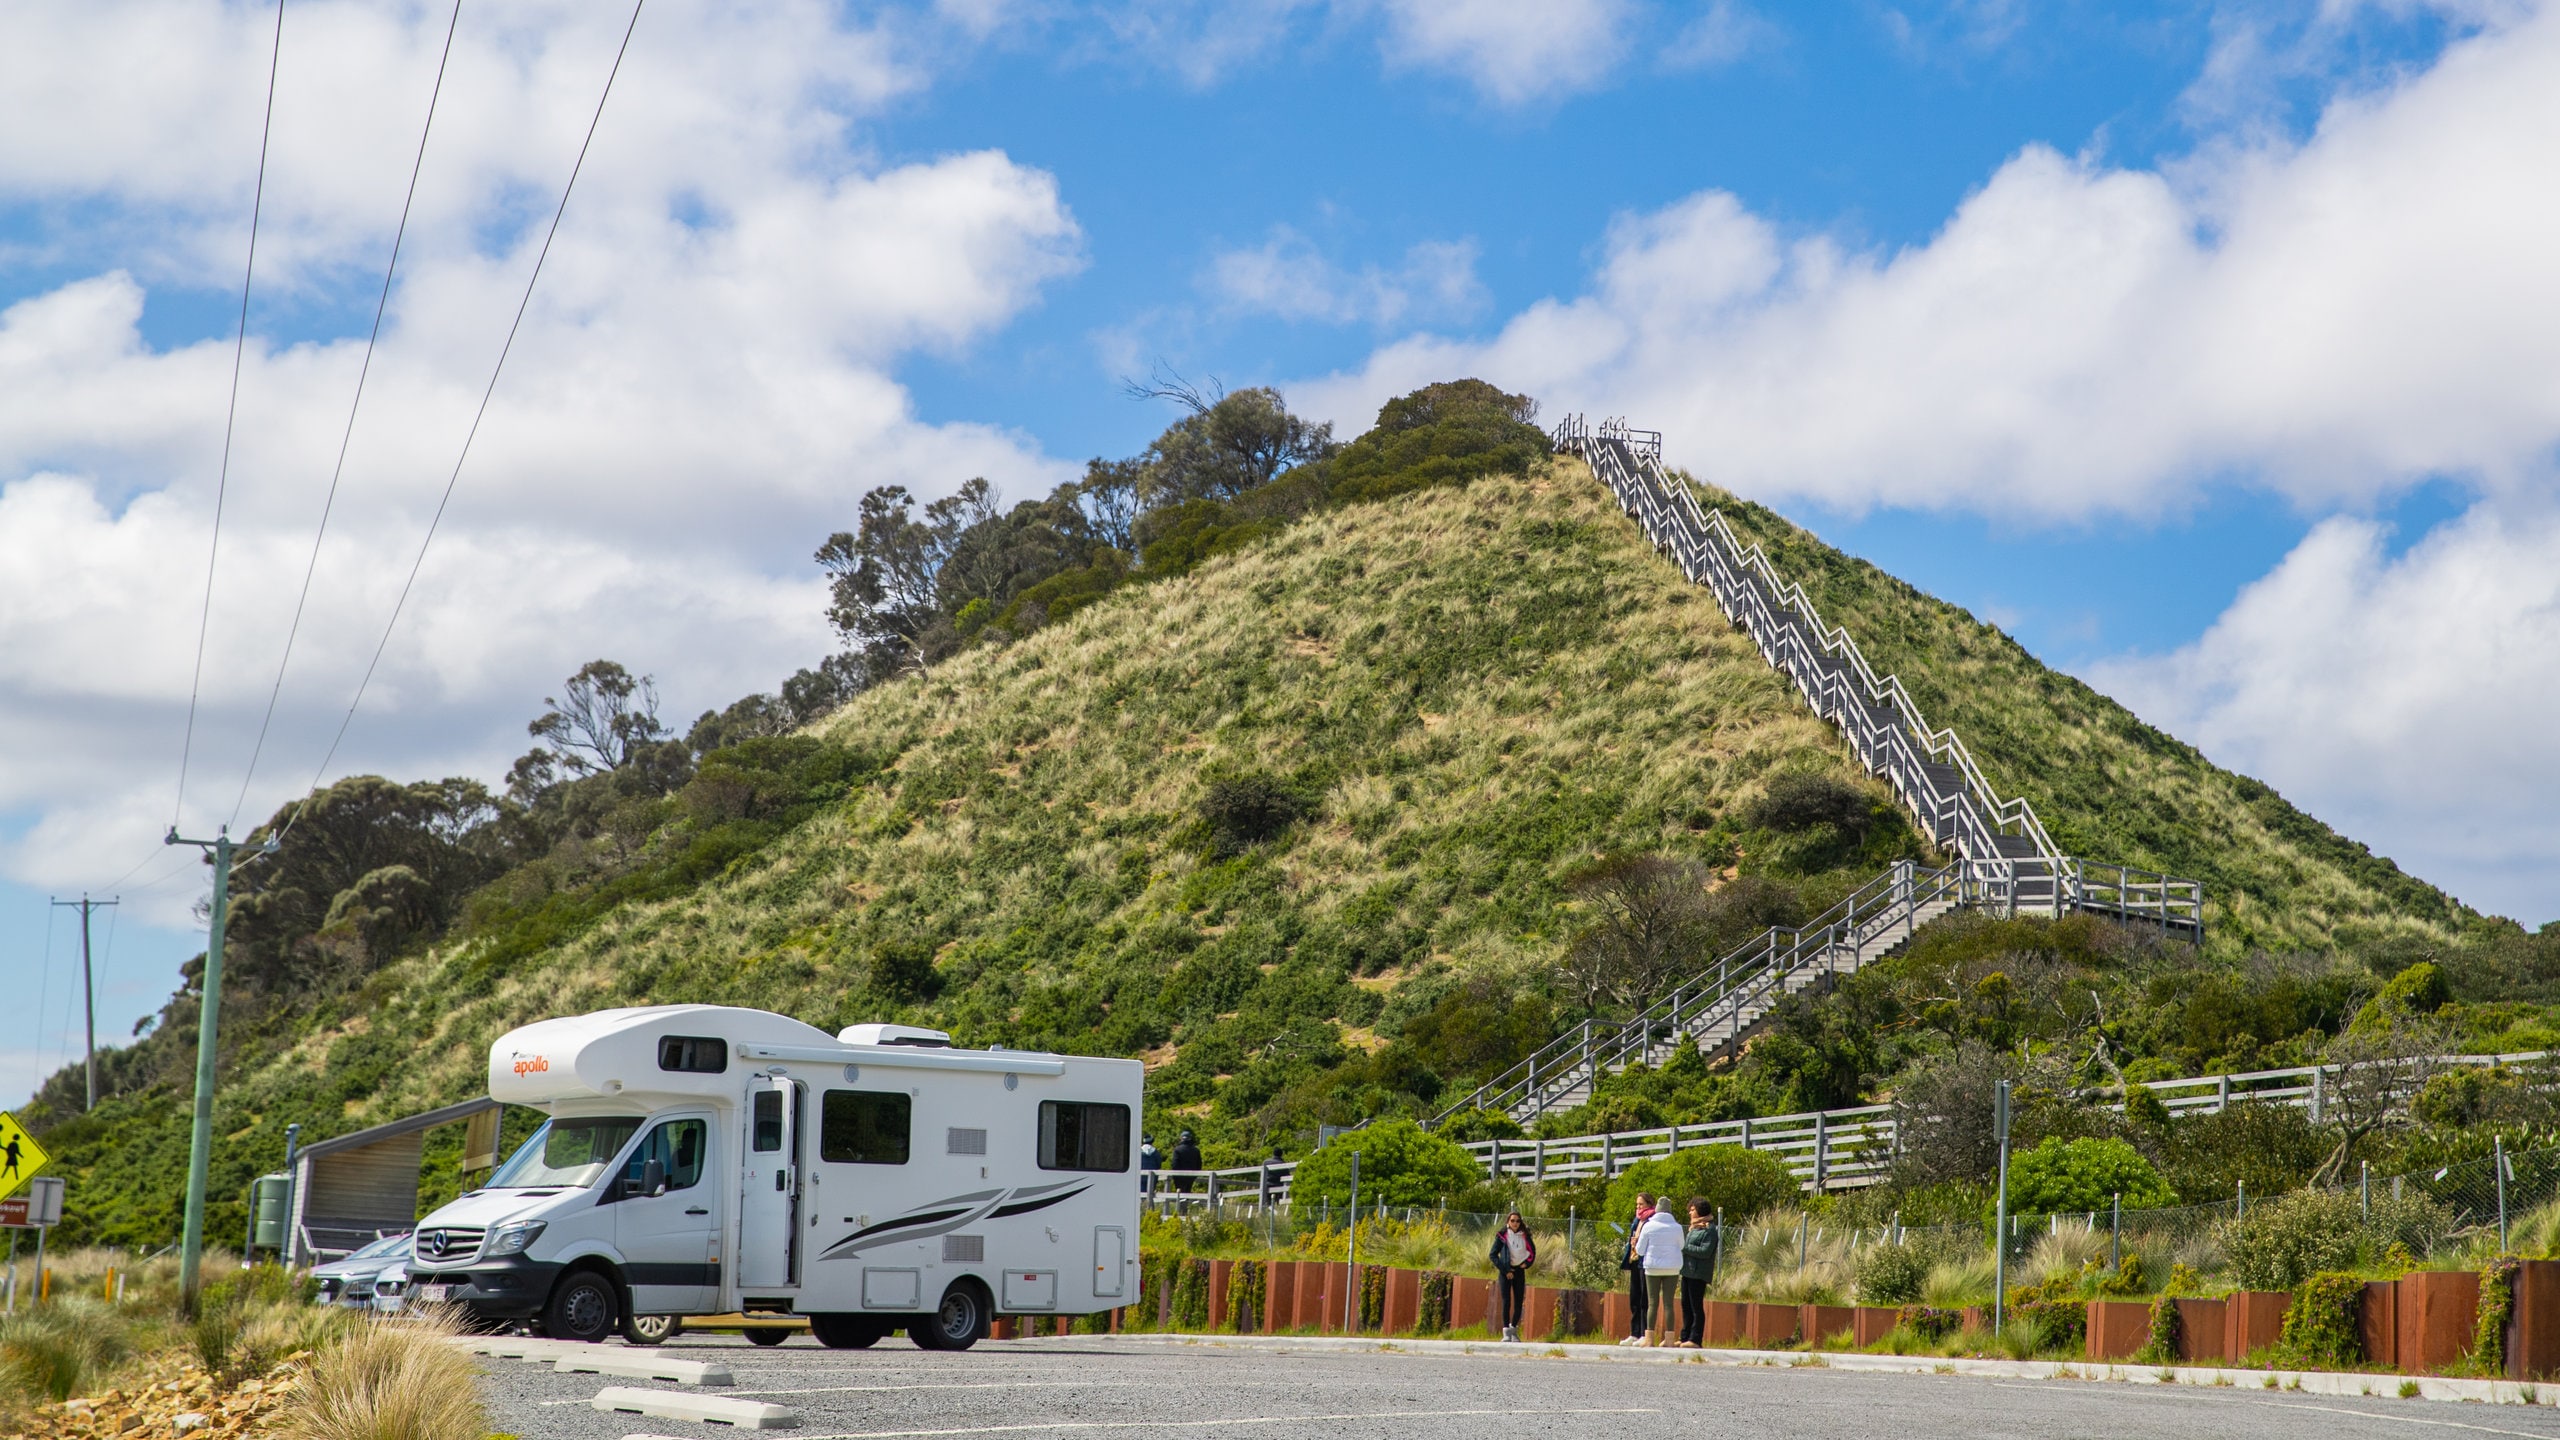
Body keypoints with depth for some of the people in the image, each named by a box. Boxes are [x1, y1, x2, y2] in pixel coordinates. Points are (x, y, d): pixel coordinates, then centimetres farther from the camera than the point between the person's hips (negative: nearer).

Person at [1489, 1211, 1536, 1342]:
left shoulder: (1525, 1236, 5)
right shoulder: (1502, 1236, -4)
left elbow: (1533, 1251, 18)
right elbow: (1493, 1254, -5)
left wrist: (1527, 1263, 1)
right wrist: (1504, 1270, -10)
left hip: (1519, 1271, 3)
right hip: (1505, 1272, -3)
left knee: (1519, 1302, 1)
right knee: (1506, 1301, -10)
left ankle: (1514, 1328, 18)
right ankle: (1506, 1332, -10)